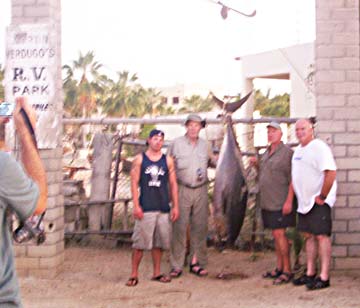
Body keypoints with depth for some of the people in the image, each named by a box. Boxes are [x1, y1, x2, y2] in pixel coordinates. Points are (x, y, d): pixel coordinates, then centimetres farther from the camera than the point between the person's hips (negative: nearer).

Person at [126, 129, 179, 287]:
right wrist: (136, 206, -8)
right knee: (139, 243, -5)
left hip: (163, 208, 3)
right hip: (145, 208, -3)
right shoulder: (139, 159, 3)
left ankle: (157, 273, 18)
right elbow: (134, 183, 0)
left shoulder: (168, 160, 9)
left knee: (159, 242, 8)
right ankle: (134, 274, 2)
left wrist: (175, 206, 5)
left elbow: (173, 184, 11)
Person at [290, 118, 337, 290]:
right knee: (309, 236, 12)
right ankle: (310, 273, 19)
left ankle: (324, 277, -8)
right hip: (304, 202, 9)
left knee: (322, 236, -9)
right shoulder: (298, 150, 15)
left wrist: (322, 197, -20)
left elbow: (331, 173, -23)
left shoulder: (319, 147, -14)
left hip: (319, 201, -9)